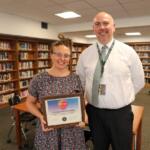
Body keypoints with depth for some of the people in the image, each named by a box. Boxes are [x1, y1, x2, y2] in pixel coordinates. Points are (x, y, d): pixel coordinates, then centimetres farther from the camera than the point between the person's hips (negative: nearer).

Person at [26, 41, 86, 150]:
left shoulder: (76, 78, -4)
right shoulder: (39, 79, -8)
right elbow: (30, 102, 3)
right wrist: (40, 116, -13)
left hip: (72, 130, 2)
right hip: (48, 130, -1)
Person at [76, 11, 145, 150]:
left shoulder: (128, 52, -5)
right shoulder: (85, 54, -1)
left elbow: (139, 81, 4)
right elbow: (80, 81, 8)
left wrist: (122, 98, 3)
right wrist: (94, 98, 3)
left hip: (121, 113, -1)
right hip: (94, 112, 2)